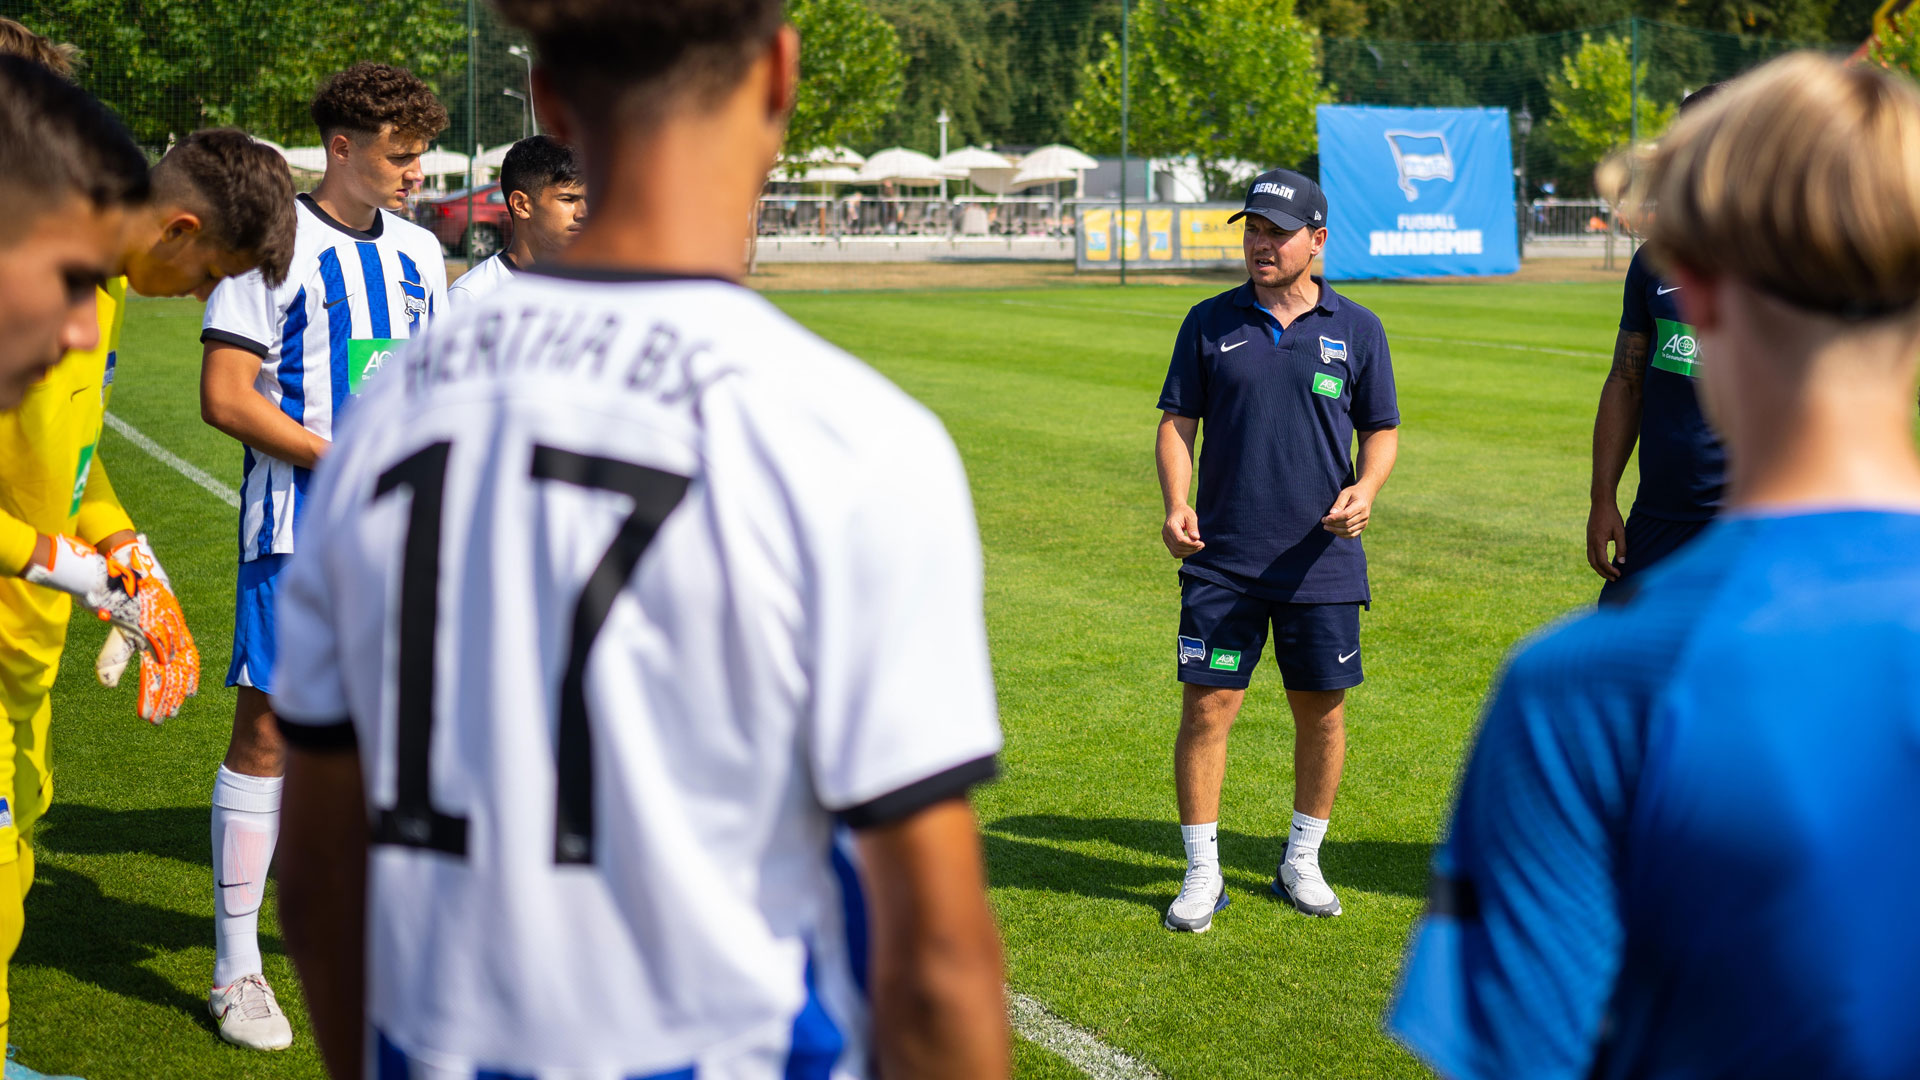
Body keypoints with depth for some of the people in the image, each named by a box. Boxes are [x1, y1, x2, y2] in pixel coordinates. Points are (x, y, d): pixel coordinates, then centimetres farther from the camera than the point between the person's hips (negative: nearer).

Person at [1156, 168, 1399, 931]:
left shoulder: (1356, 330, 5)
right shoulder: (1210, 323, 4)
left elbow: (1382, 430, 10)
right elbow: (1176, 422, 5)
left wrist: (1365, 489, -10)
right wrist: (1176, 504, -11)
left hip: (1322, 560, 1)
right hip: (1221, 557, -1)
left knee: (1322, 709, 7)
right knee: (1206, 706, -4)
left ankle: (1302, 862, 24)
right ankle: (1203, 873, 7)